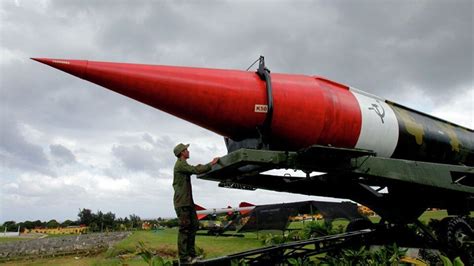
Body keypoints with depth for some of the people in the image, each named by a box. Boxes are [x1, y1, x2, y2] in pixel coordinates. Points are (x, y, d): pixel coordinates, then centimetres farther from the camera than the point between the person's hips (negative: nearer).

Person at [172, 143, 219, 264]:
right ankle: (184, 258, -4)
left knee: (193, 226, 10)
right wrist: (211, 164, -12)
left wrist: (196, 167, 16)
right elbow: (196, 170, -20)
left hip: (188, 201, 10)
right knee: (184, 229, -8)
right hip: (182, 202, -10)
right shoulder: (180, 164, -13)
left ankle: (191, 254, 16)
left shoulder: (183, 165, 19)